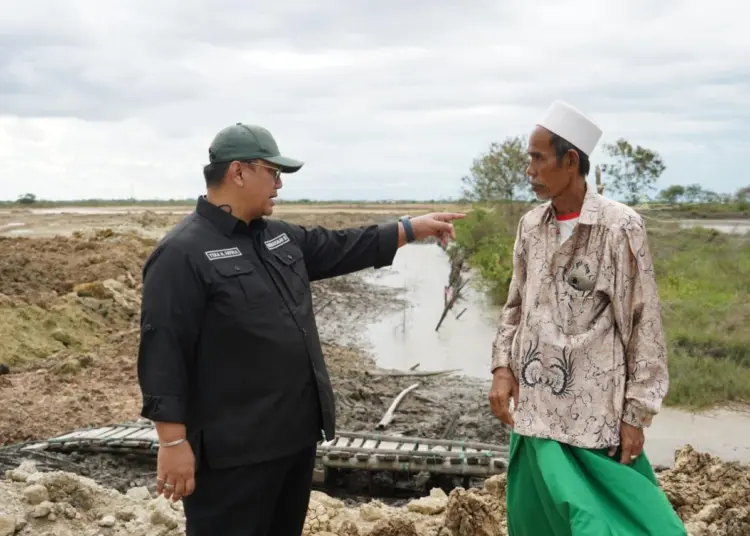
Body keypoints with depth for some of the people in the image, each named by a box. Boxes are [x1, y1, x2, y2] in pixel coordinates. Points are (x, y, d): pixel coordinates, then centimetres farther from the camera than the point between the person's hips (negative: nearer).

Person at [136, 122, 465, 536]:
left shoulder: (278, 236, 11)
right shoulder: (183, 254, -16)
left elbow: (342, 248, 22)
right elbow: (163, 352, -20)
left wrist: (413, 228, 21)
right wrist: (174, 442, -22)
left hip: (296, 433, 9)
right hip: (233, 449, -9)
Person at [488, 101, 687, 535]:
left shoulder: (620, 226, -9)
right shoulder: (531, 226, 6)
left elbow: (645, 324, -8)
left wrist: (636, 413, -9)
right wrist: (502, 367, 1)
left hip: (594, 412, -5)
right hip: (534, 407, 5)